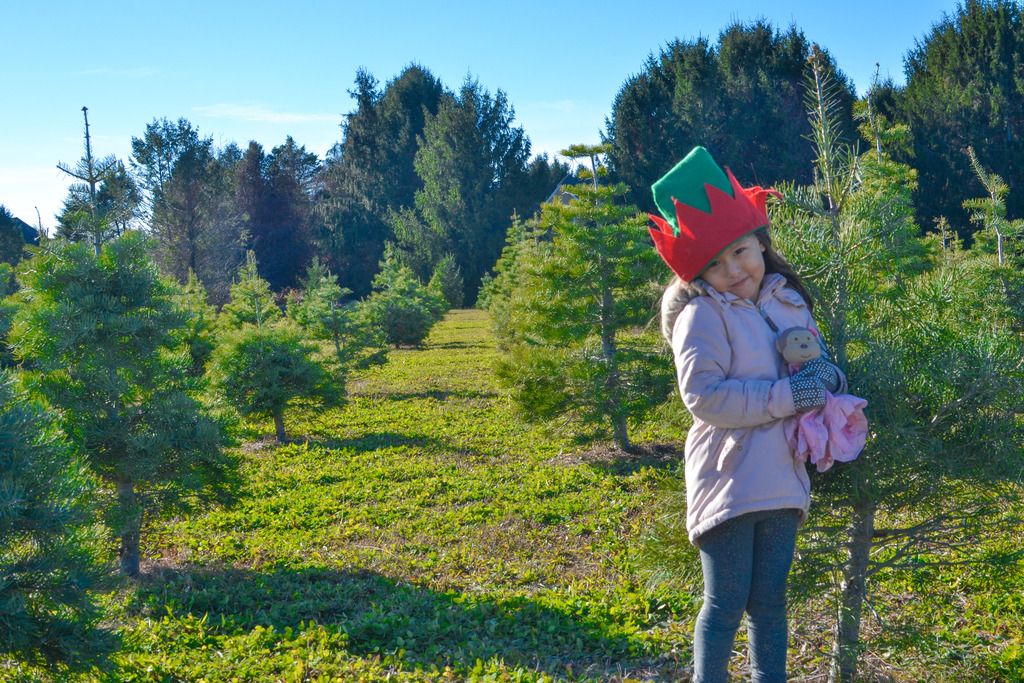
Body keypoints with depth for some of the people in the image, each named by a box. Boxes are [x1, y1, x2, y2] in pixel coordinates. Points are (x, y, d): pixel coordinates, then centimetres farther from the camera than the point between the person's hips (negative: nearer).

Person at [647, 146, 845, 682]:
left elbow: (816, 362, 21)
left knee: (769, 601, 15)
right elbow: (703, 396, -21)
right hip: (730, 483, -6)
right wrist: (786, 396, -22)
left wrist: (826, 376, -4)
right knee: (726, 604, 1)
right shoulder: (703, 316, -12)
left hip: (782, 478, 6)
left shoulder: (790, 301, 8)